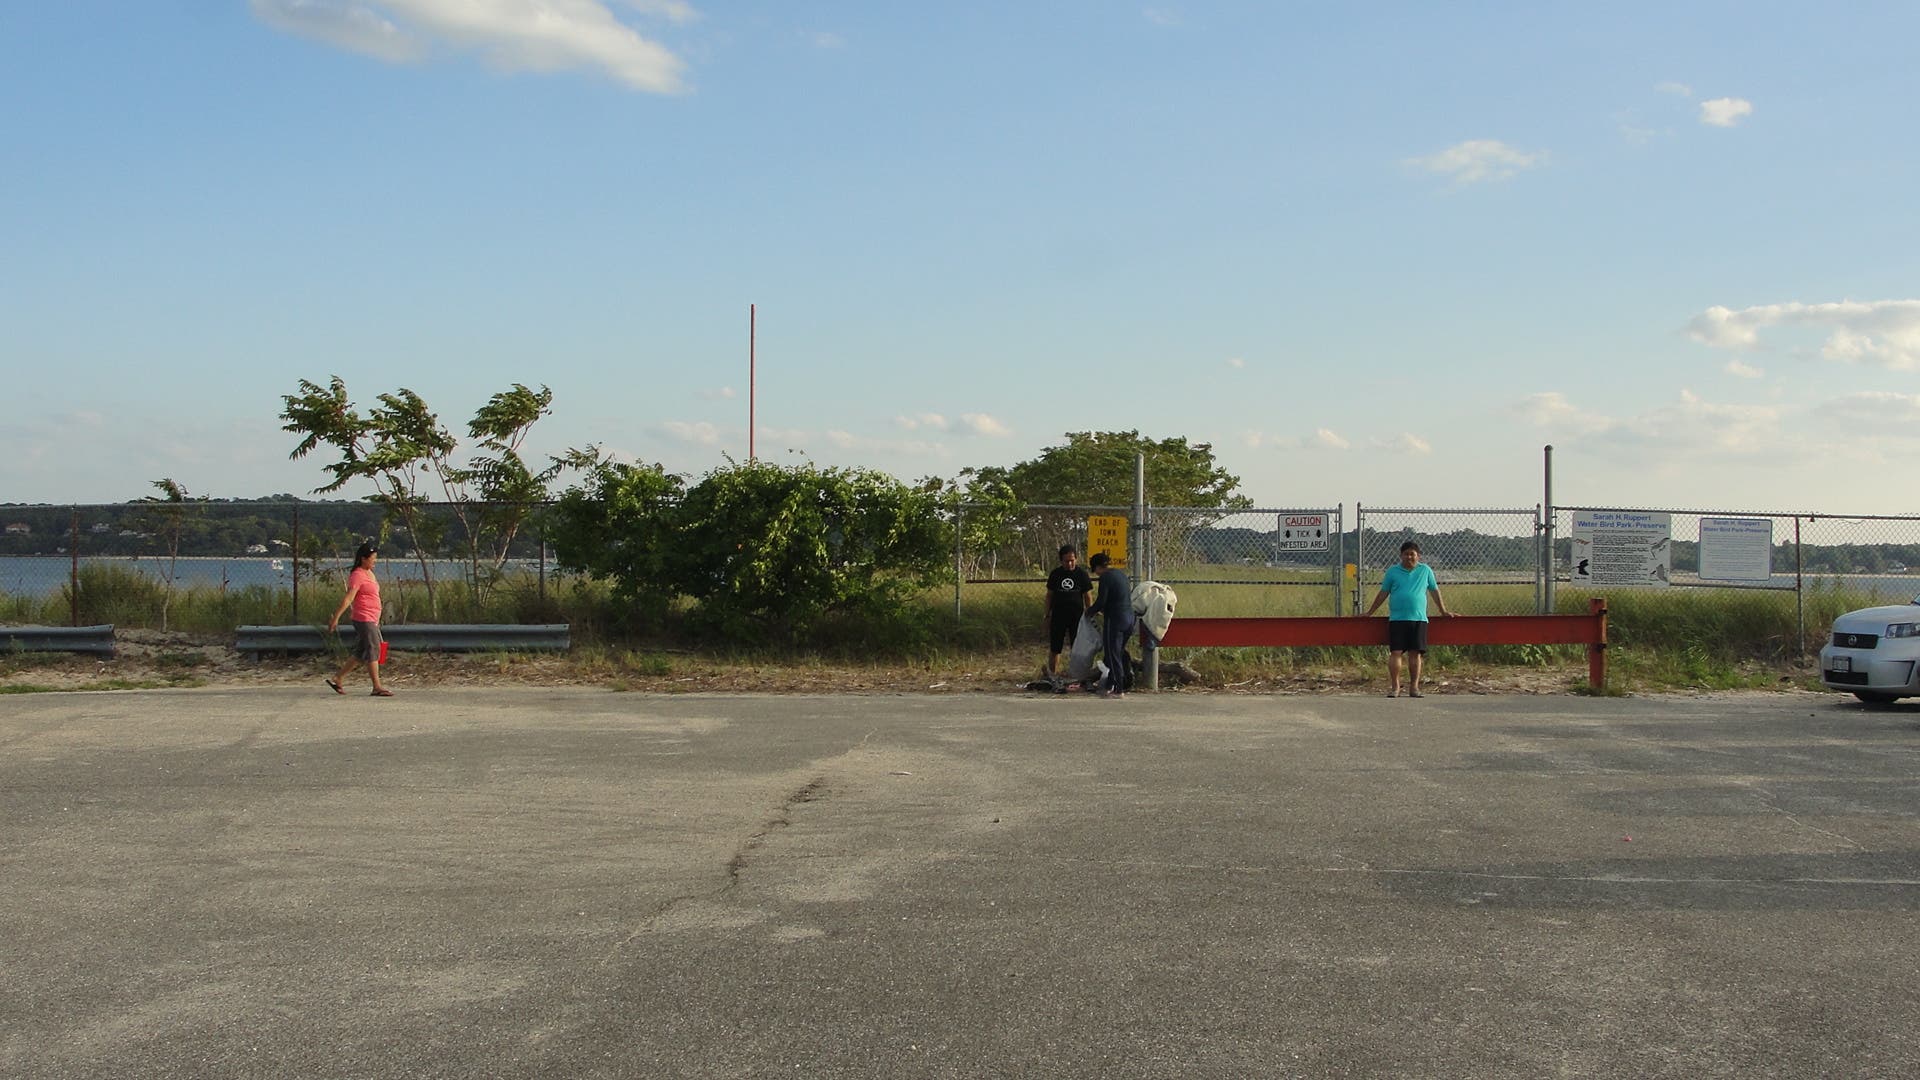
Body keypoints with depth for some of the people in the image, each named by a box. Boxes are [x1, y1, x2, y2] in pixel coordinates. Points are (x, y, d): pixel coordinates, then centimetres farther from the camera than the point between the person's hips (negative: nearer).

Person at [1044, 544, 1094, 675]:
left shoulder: (1082, 575, -1)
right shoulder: (1055, 574, 2)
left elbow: (1088, 597, 4)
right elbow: (1049, 595, 9)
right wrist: (1047, 616, 7)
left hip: (1077, 616, -1)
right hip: (1058, 616, 1)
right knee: (1054, 649, 3)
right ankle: (1052, 674, 15)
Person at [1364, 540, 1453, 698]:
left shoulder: (1425, 571, 11)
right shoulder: (1392, 572, 8)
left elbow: (1434, 591, 17)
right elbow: (1383, 594, 12)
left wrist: (1443, 612, 18)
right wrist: (1369, 613, 10)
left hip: (1418, 619, 1)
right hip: (1397, 619, -1)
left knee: (1415, 653, 1)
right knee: (1396, 652, -6)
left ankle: (1414, 687, 9)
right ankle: (1395, 687, 0)